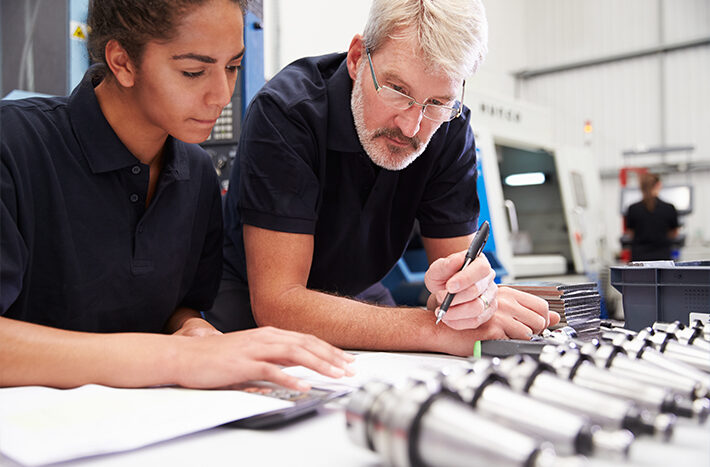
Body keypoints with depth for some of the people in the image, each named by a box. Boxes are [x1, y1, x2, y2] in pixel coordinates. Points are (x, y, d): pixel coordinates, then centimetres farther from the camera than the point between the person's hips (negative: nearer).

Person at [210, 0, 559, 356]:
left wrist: (468, 292, -35)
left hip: (357, 299, 4)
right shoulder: (284, 113, -27)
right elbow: (276, 303, -31)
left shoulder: (450, 130, -13)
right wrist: (433, 327, -38)